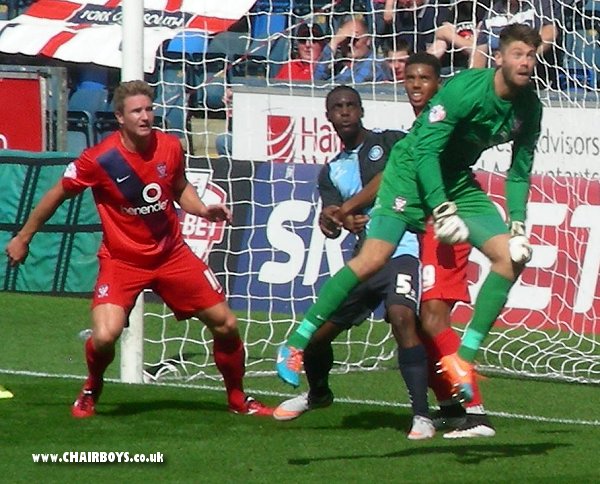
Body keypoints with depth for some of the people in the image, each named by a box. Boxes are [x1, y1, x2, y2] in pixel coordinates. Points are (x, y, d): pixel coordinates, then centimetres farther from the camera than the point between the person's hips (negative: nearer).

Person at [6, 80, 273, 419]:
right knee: (105, 336, -24)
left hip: (172, 254, 4)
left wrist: (203, 210, -5)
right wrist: (23, 238, 4)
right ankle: (91, 392, 10)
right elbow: (58, 196, -3)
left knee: (226, 324, 2)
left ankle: (238, 398, 27)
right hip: (122, 261, -4)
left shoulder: (170, 148, -6)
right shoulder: (99, 159, -18)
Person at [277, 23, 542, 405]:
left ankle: (464, 357, -6)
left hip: (459, 183, 7)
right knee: (373, 259, -19)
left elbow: (520, 173, 7)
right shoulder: (465, 89, -24)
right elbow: (425, 149, -24)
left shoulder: (529, 108, -4)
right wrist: (442, 210, -31)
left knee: (512, 256, -9)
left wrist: (517, 225, -4)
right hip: (412, 172, -7)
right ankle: (296, 344, -11)